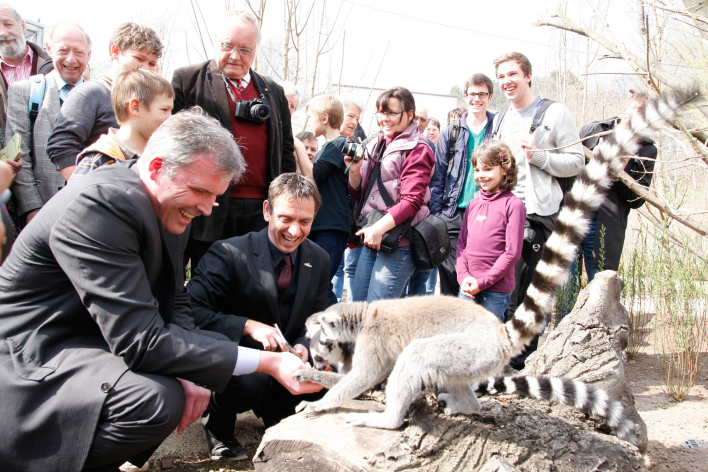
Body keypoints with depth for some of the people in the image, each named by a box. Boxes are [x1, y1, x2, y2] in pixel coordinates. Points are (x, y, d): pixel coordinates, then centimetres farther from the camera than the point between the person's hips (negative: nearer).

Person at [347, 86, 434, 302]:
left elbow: (411, 201, -12)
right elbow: (359, 195, 20)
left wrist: (379, 228, -22)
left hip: (398, 243, -7)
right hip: (370, 239, 7)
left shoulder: (417, 149, -4)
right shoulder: (375, 146, 18)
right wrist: (354, 171, 0)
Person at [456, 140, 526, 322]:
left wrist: (483, 282, -13)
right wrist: (463, 276, -3)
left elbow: (512, 252, -12)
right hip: (468, 287, 6)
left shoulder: (513, 205, -8)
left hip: (497, 288, -5)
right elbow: (461, 243, 12)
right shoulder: (473, 205, 11)